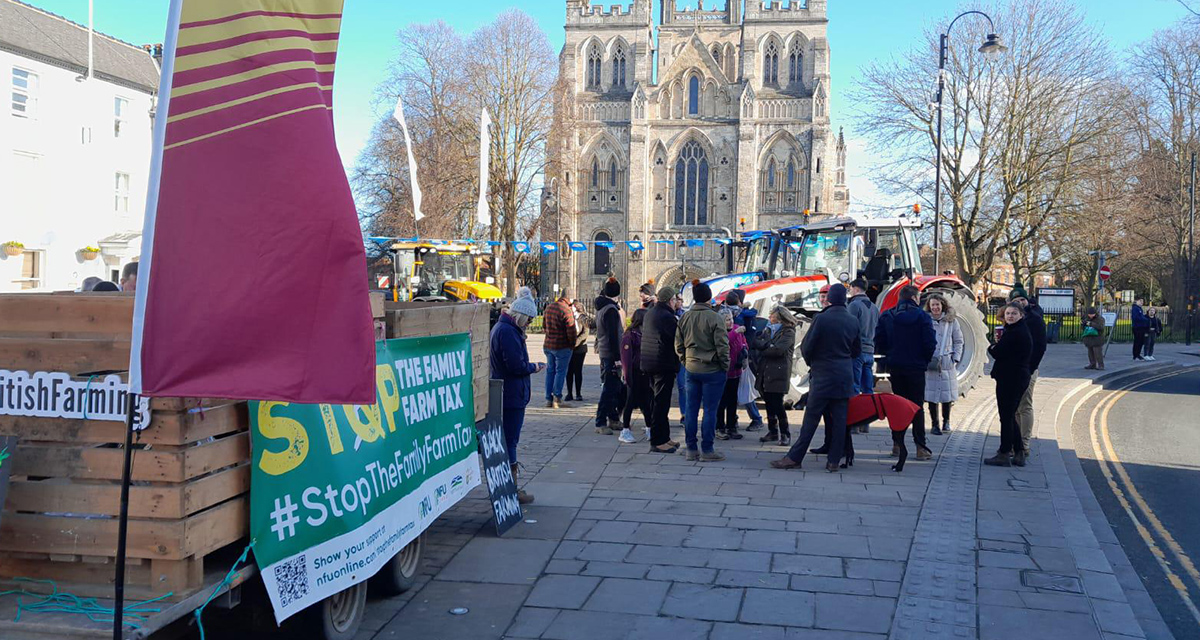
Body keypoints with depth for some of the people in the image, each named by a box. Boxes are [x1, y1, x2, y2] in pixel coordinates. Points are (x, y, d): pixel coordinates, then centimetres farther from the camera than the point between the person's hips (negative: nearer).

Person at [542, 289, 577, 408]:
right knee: (560, 371, 1)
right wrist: (572, 344, -4)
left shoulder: (549, 307, 7)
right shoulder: (566, 310, -19)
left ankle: (548, 398, 16)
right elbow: (571, 331, -19)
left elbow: (544, 324, 20)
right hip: (562, 346, -7)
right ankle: (557, 398, -1)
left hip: (548, 345, 7)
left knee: (550, 370, 14)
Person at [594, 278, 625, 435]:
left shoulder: (601, 307, 13)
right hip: (611, 355, -10)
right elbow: (613, 336, -21)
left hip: (604, 353, 10)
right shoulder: (611, 310, -17)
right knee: (609, 389, -7)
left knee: (615, 387, 18)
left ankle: (613, 418, 26)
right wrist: (617, 358, -21)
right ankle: (600, 423, -5)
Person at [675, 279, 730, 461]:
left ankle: (691, 449, 15)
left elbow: (678, 345, 9)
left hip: (691, 370, 5)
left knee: (691, 409, 10)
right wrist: (725, 366, -1)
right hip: (713, 370, -5)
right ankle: (707, 450, 6)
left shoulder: (684, 318, 3)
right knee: (710, 410, 1)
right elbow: (722, 345, -13)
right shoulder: (714, 318, -14)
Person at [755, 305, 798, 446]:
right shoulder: (767, 330, 16)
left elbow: (778, 350, -16)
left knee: (777, 404, -6)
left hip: (778, 373, -6)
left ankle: (785, 434, 5)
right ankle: (772, 430, 21)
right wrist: (769, 346, -12)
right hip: (765, 372, 6)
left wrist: (763, 351, -5)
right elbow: (756, 342, 5)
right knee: (769, 403, 10)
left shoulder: (788, 332, -4)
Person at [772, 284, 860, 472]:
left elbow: (806, 347, -8)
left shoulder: (821, 319, -12)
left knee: (811, 419, -2)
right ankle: (834, 461, 10)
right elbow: (857, 350, 14)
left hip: (822, 377, -4)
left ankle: (794, 458, 3)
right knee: (839, 419, 6)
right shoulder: (853, 321, 4)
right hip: (845, 377, 5)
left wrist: (812, 363, 10)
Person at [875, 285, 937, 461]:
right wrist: (925, 360, 5)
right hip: (915, 367, -3)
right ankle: (920, 447, 0)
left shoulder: (886, 316, 2)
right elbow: (930, 343, -11)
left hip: (894, 367, 3)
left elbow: (879, 341, 1)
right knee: (917, 407, 2)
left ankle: (897, 444, 12)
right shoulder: (922, 316, -9)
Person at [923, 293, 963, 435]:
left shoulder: (952, 321, 5)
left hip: (947, 364, 1)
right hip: (929, 364, -1)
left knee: (947, 393, 5)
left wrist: (956, 359, 1)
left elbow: (958, 341, 9)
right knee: (931, 394, 1)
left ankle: (946, 421, 23)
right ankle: (934, 424, 11)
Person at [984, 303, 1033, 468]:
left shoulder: (1014, 333, -19)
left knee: (1006, 416, -2)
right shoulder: (1023, 331, 14)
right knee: (1010, 416, 17)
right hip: (1020, 378, 10)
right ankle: (1019, 453, 21)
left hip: (1009, 379, -10)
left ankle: (1004, 454, 5)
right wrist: (996, 347, 0)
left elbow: (996, 353, -17)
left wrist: (991, 347, 3)